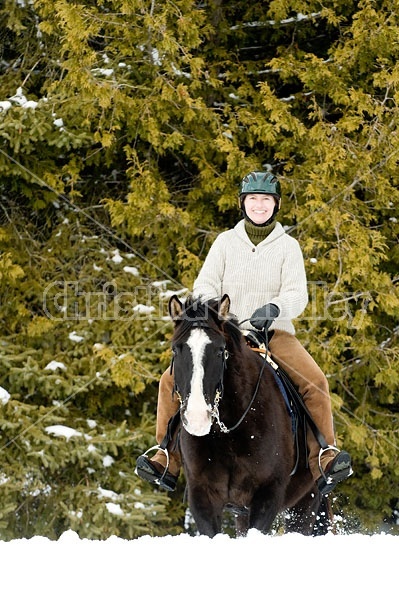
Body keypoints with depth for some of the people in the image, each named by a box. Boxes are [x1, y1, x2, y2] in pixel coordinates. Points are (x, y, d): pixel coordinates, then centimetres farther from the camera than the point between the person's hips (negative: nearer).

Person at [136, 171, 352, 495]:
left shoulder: (288, 246, 4)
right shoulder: (226, 241, 8)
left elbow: (297, 294, -7)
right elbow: (205, 283, 3)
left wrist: (274, 308, -28)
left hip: (274, 333, -1)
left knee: (315, 382, -27)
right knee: (172, 379, -15)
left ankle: (324, 460, -20)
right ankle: (168, 460, -8)